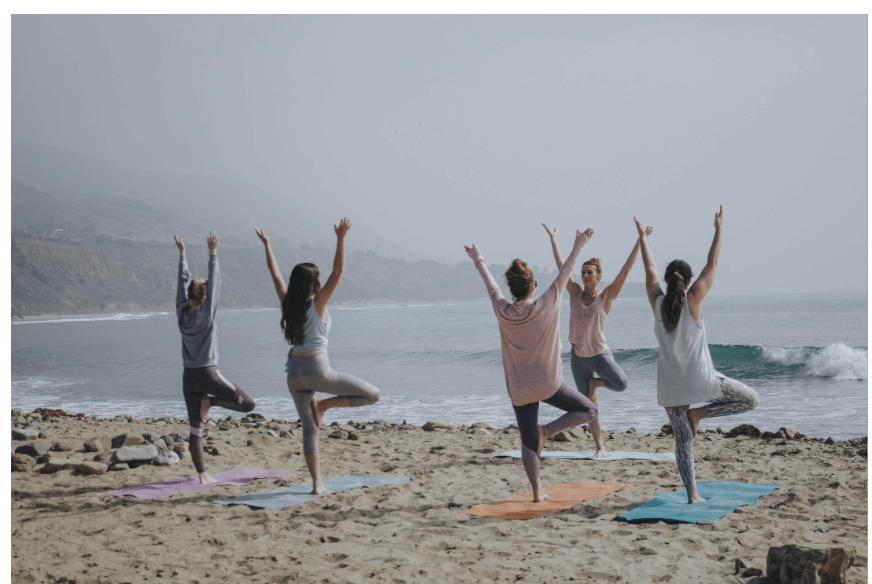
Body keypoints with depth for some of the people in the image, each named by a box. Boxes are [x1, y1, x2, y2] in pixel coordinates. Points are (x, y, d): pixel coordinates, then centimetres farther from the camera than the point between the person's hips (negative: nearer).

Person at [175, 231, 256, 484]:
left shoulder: (182, 313, 2)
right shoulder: (206, 315, -11)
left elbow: (183, 282, 11)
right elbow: (215, 282, -13)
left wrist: (182, 253, 17)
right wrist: (212, 253, -12)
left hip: (189, 376, 6)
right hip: (207, 373, -6)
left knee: (196, 430, 6)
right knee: (248, 404, 3)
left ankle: (202, 475, 4)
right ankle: (209, 402, -6)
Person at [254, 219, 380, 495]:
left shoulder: (288, 304, 6)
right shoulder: (317, 303, -7)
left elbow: (276, 275, 17)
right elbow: (338, 271, -14)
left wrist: (266, 245, 24)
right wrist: (340, 239, -18)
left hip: (295, 372, 6)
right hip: (317, 369, -6)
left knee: (309, 429, 10)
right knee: (372, 394, 2)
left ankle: (317, 483, 5)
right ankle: (323, 405, -1)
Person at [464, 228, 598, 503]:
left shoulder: (503, 311, -4)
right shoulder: (545, 307, -12)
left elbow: (490, 284, 13)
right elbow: (564, 273, -4)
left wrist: (478, 260, 29)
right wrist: (578, 245, 6)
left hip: (518, 389, 4)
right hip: (547, 384, -4)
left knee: (528, 442, 11)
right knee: (589, 411, 10)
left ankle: (537, 491, 9)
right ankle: (547, 430, -6)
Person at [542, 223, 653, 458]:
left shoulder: (606, 296, -10)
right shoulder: (576, 292, -2)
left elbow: (625, 270, -15)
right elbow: (561, 266, 4)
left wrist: (639, 241, -20)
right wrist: (553, 239, 8)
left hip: (600, 354, -2)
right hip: (578, 357, 2)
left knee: (621, 384, -27)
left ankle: (595, 382, 5)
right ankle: (600, 447, 17)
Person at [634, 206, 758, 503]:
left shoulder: (657, 302, -1)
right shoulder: (692, 300, -9)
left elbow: (650, 270, 13)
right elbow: (712, 265, -2)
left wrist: (642, 236, 23)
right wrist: (718, 229, 6)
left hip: (670, 384, 4)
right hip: (699, 378, -4)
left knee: (683, 439, 9)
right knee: (750, 399, 12)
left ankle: (692, 494, 4)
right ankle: (700, 413, 1)